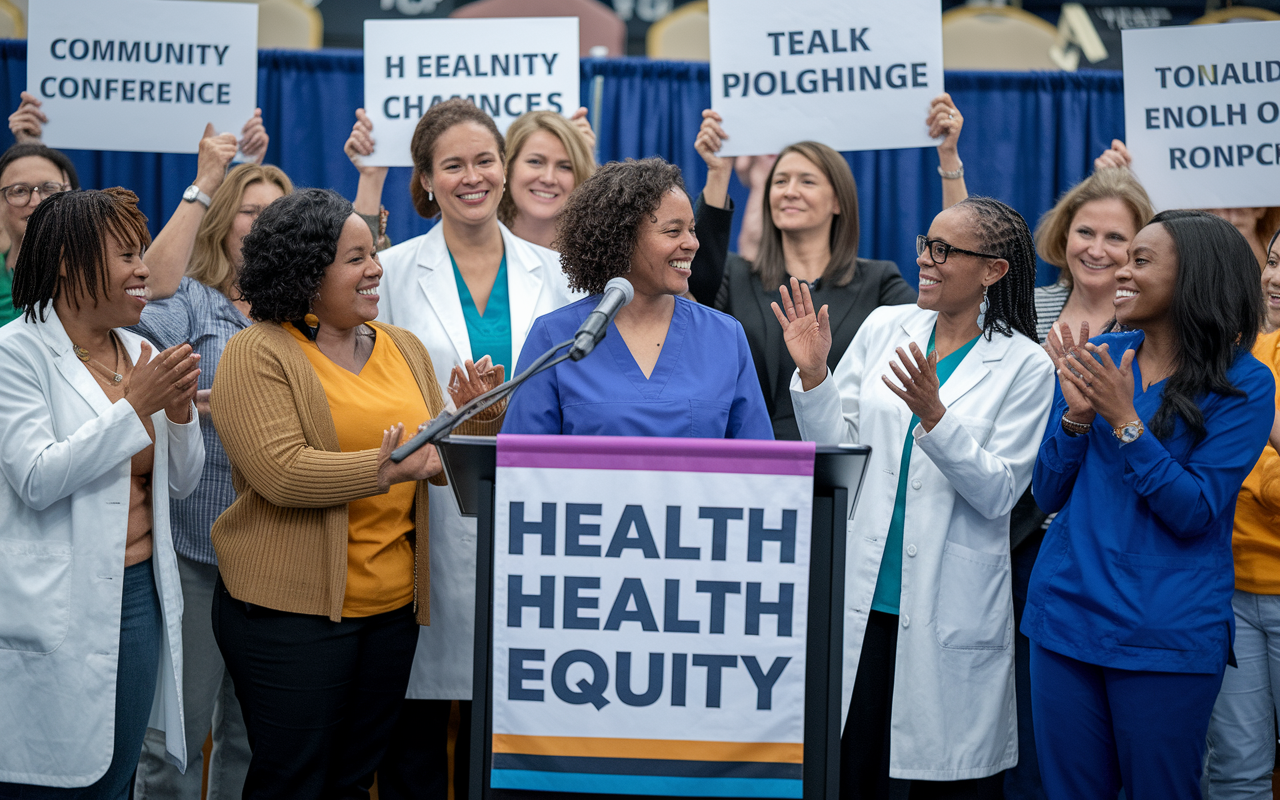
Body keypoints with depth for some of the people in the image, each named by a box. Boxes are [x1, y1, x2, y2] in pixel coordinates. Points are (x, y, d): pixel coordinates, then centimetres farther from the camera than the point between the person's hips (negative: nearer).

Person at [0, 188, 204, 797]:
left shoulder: (138, 351, 10)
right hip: (56, 607, -6)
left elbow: (179, 484, 14)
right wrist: (136, 405, -18)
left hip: (140, 594, 6)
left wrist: (179, 411, -5)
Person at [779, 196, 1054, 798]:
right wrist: (812, 374, -7)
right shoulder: (884, 326, 7)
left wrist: (934, 416, -22)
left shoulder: (1025, 365, -4)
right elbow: (834, 445, 9)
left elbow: (997, 493, -10)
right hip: (859, 596, 3)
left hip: (950, 612, -3)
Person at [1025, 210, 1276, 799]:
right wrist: (1077, 411, -12)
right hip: (1065, 615, 4)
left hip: (1166, 635, -4)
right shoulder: (1097, 356, 5)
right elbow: (1048, 495, 4)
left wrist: (1124, 420, -21)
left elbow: (1194, 513, -14)